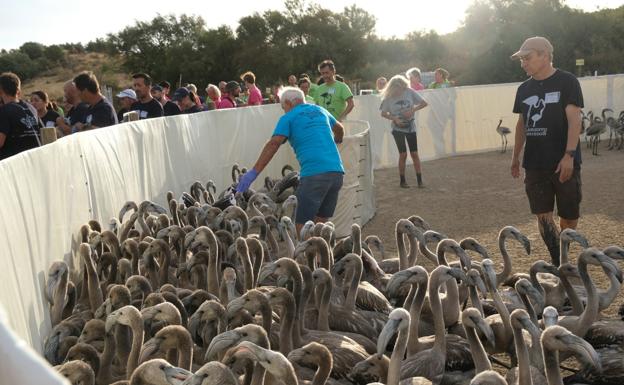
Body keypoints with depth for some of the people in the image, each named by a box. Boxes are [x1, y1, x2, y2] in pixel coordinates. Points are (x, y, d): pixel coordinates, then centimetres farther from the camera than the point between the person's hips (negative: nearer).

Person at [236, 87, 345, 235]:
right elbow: (339, 129, 42)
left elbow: (273, 144, -8)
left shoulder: (288, 118, 6)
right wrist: (336, 141, 65)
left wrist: (254, 172, -11)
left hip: (314, 174, -7)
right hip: (337, 171, 7)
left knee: (302, 225, -2)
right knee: (321, 222, 15)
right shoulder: (320, 111, 24)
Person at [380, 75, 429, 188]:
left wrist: (413, 110, -17)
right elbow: (383, 113, -1)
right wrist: (394, 118, -16)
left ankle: (419, 180, 9)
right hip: (398, 128, -1)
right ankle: (402, 180, 11)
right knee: (403, 154, -4)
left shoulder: (409, 92, -9)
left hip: (410, 126, 1)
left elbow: (424, 103, -3)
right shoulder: (388, 97, -10)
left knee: (414, 154, 2)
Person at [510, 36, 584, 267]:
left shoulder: (567, 82, -7)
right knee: (543, 215, 0)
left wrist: (569, 155, -22)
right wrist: (515, 157, 18)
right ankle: (558, 264, 6)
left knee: (569, 216, 4)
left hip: (564, 162, -4)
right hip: (535, 163, 5)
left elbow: (574, 120, -13)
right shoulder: (524, 89, 10)